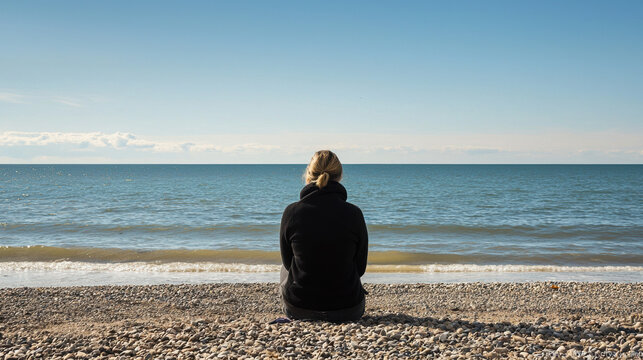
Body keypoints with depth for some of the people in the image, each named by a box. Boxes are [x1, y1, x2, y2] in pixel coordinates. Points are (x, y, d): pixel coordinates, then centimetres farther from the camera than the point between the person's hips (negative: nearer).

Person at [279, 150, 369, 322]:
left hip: (297, 309, 0)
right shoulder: (354, 214, -14)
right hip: (347, 311, 0)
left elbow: (287, 261, 2)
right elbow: (360, 267, -1)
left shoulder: (291, 212, -14)